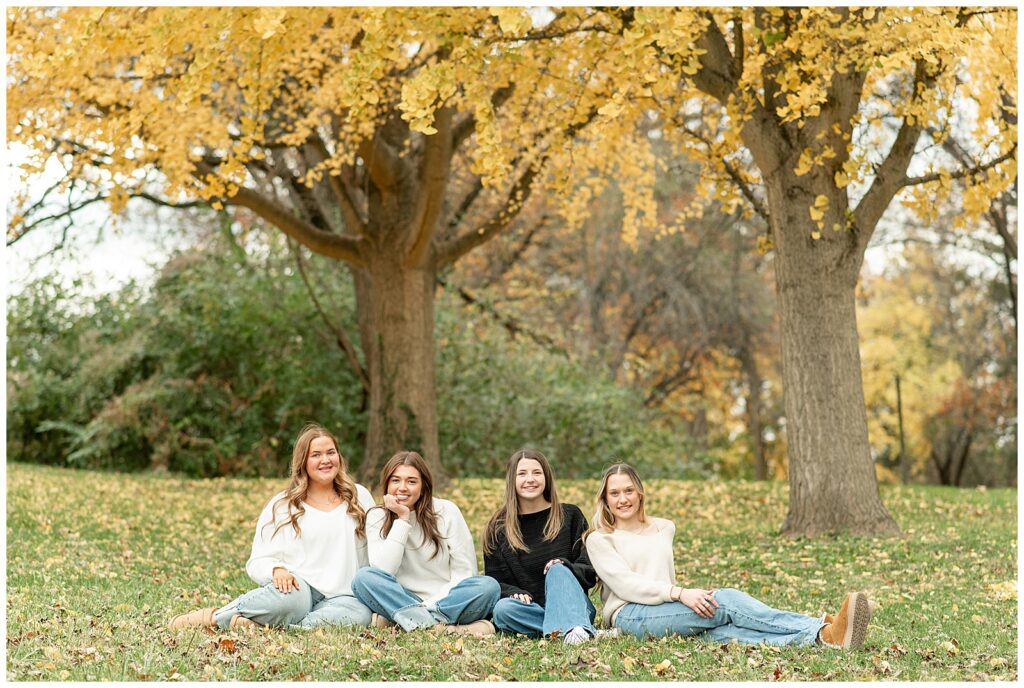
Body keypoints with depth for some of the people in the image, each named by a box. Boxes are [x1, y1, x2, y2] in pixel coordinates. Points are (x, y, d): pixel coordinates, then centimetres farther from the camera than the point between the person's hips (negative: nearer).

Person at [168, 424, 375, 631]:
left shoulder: (360, 497, 15)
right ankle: (215, 616, -19)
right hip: (297, 589, -2)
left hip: (339, 597, 2)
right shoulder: (282, 505, 8)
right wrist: (276, 569, -19)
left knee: (360, 614, -36)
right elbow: (258, 561, 3)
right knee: (288, 594, -41)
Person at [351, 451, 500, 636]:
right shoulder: (377, 517, 0)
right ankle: (445, 627, -36)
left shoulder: (446, 511, -2)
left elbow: (464, 572, -4)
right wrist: (402, 519, -15)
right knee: (364, 577, -27)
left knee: (489, 586, -28)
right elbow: (383, 572, -15)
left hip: (446, 600, -1)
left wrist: (431, 604, -18)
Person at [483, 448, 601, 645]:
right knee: (502, 609, -30)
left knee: (557, 570, -29)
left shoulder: (570, 515, 8)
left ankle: (574, 628, -55)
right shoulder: (498, 528, 10)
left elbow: (590, 571, 4)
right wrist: (514, 593, -15)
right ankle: (588, 630, -36)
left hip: (574, 605, -1)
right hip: (528, 610, 1)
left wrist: (563, 567, -18)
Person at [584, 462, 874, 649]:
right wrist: (679, 594, -21)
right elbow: (626, 584, -9)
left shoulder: (663, 529, 22)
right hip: (630, 614, -4)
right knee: (725, 600, -28)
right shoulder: (599, 539, 5)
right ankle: (822, 629, -41)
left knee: (721, 630, -31)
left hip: (666, 609, 4)